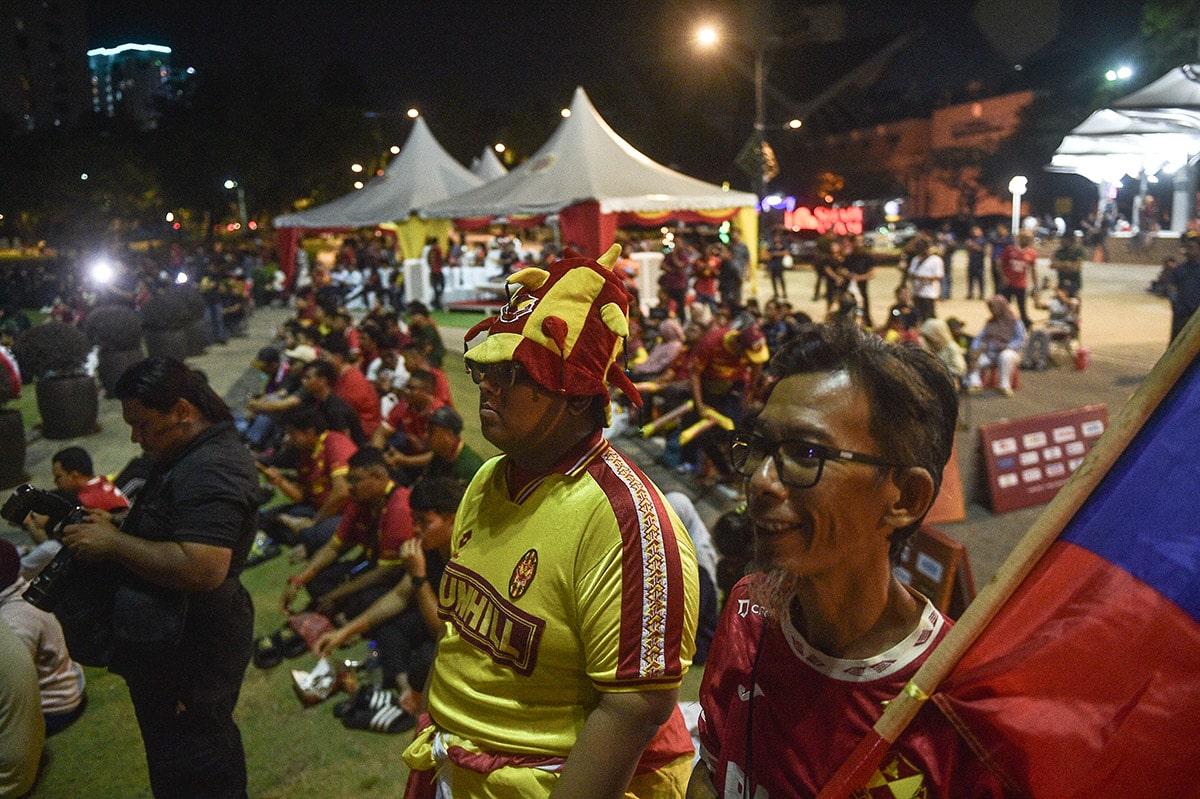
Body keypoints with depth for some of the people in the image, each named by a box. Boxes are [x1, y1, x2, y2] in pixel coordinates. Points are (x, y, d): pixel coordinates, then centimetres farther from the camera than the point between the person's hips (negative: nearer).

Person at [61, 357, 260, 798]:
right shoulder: (193, 455, 9)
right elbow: (162, 537, 21)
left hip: (190, 656, -10)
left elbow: (203, 569, -34)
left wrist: (113, 543, -24)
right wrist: (110, 530, 3)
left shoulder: (211, 469, -25)